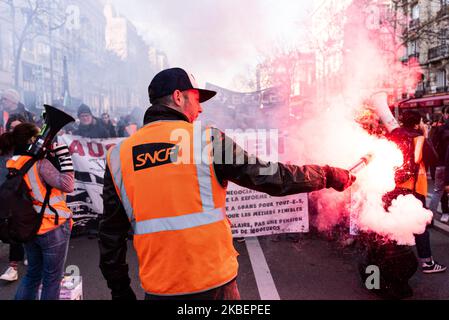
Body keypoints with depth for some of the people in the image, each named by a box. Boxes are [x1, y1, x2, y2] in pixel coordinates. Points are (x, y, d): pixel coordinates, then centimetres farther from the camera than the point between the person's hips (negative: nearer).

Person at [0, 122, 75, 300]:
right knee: (52, 277, 7)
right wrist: (64, 157, -16)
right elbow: (67, 185, -21)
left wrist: (53, 158, 3)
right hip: (53, 227, -7)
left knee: (33, 272, 22)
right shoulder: (39, 162, -18)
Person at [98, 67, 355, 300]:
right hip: (214, 283, -2)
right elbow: (273, 178, -6)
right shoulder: (208, 140, -9)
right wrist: (328, 175, 9)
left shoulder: (118, 155, 1)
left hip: (159, 288, 3)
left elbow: (111, 234, 4)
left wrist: (120, 290, 16)